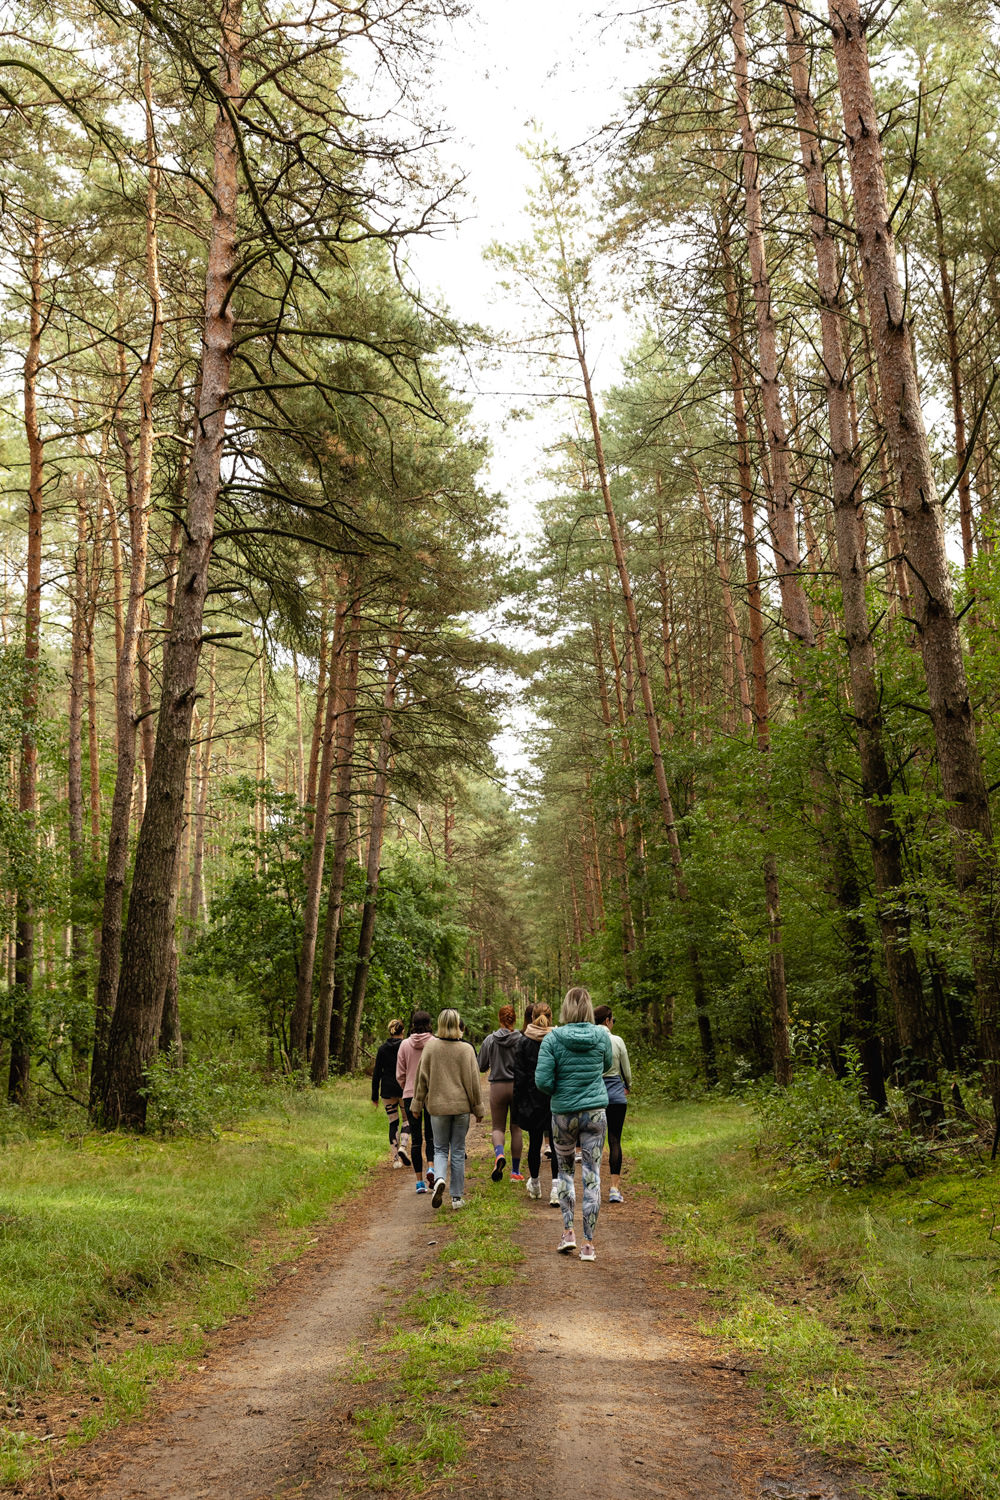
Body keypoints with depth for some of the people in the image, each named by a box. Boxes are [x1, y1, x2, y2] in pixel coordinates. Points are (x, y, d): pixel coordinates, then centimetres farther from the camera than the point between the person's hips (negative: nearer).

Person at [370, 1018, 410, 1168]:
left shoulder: (382, 1049, 3)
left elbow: (377, 1073, 3)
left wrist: (374, 1095, 8)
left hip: (387, 1090, 2)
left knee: (393, 1123, 9)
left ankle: (396, 1158, 4)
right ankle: (403, 1146, -12)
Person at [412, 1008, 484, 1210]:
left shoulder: (430, 1047, -4)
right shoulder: (465, 1049, -6)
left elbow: (422, 1078, 2)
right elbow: (473, 1080, -2)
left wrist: (417, 1104, 12)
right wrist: (478, 1108, 7)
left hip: (437, 1105, 0)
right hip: (461, 1105, 0)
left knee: (440, 1148, 12)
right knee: (458, 1151, 9)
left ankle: (439, 1178, -17)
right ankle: (457, 1197, 12)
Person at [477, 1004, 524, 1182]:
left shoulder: (490, 1040, -4)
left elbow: (482, 1067, 2)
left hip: (497, 1087, 0)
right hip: (518, 1087, 0)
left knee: (498, 1127, 10)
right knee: (516, 1128, 11)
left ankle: (499, 1154, -20)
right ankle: (515, 1171, 14)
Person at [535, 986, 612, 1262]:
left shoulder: (553, 1039, -11)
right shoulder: (602, 1036, -4)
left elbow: (542, 1081, -13)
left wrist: (556, 1093, 7)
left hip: (564, 1114, -1)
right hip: (596, 1112, 1)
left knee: (565, 1170, 20)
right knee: (592, 1175, 4)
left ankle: (568, 1231, 16)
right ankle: (588, 1244, 7)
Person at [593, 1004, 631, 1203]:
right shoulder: (617, 1041, -7)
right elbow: (626, 1070, 3)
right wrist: (627, 1087, 22)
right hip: (615, 1094, -2)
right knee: (614, 1141, 1)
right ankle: (615, 1188, -3)